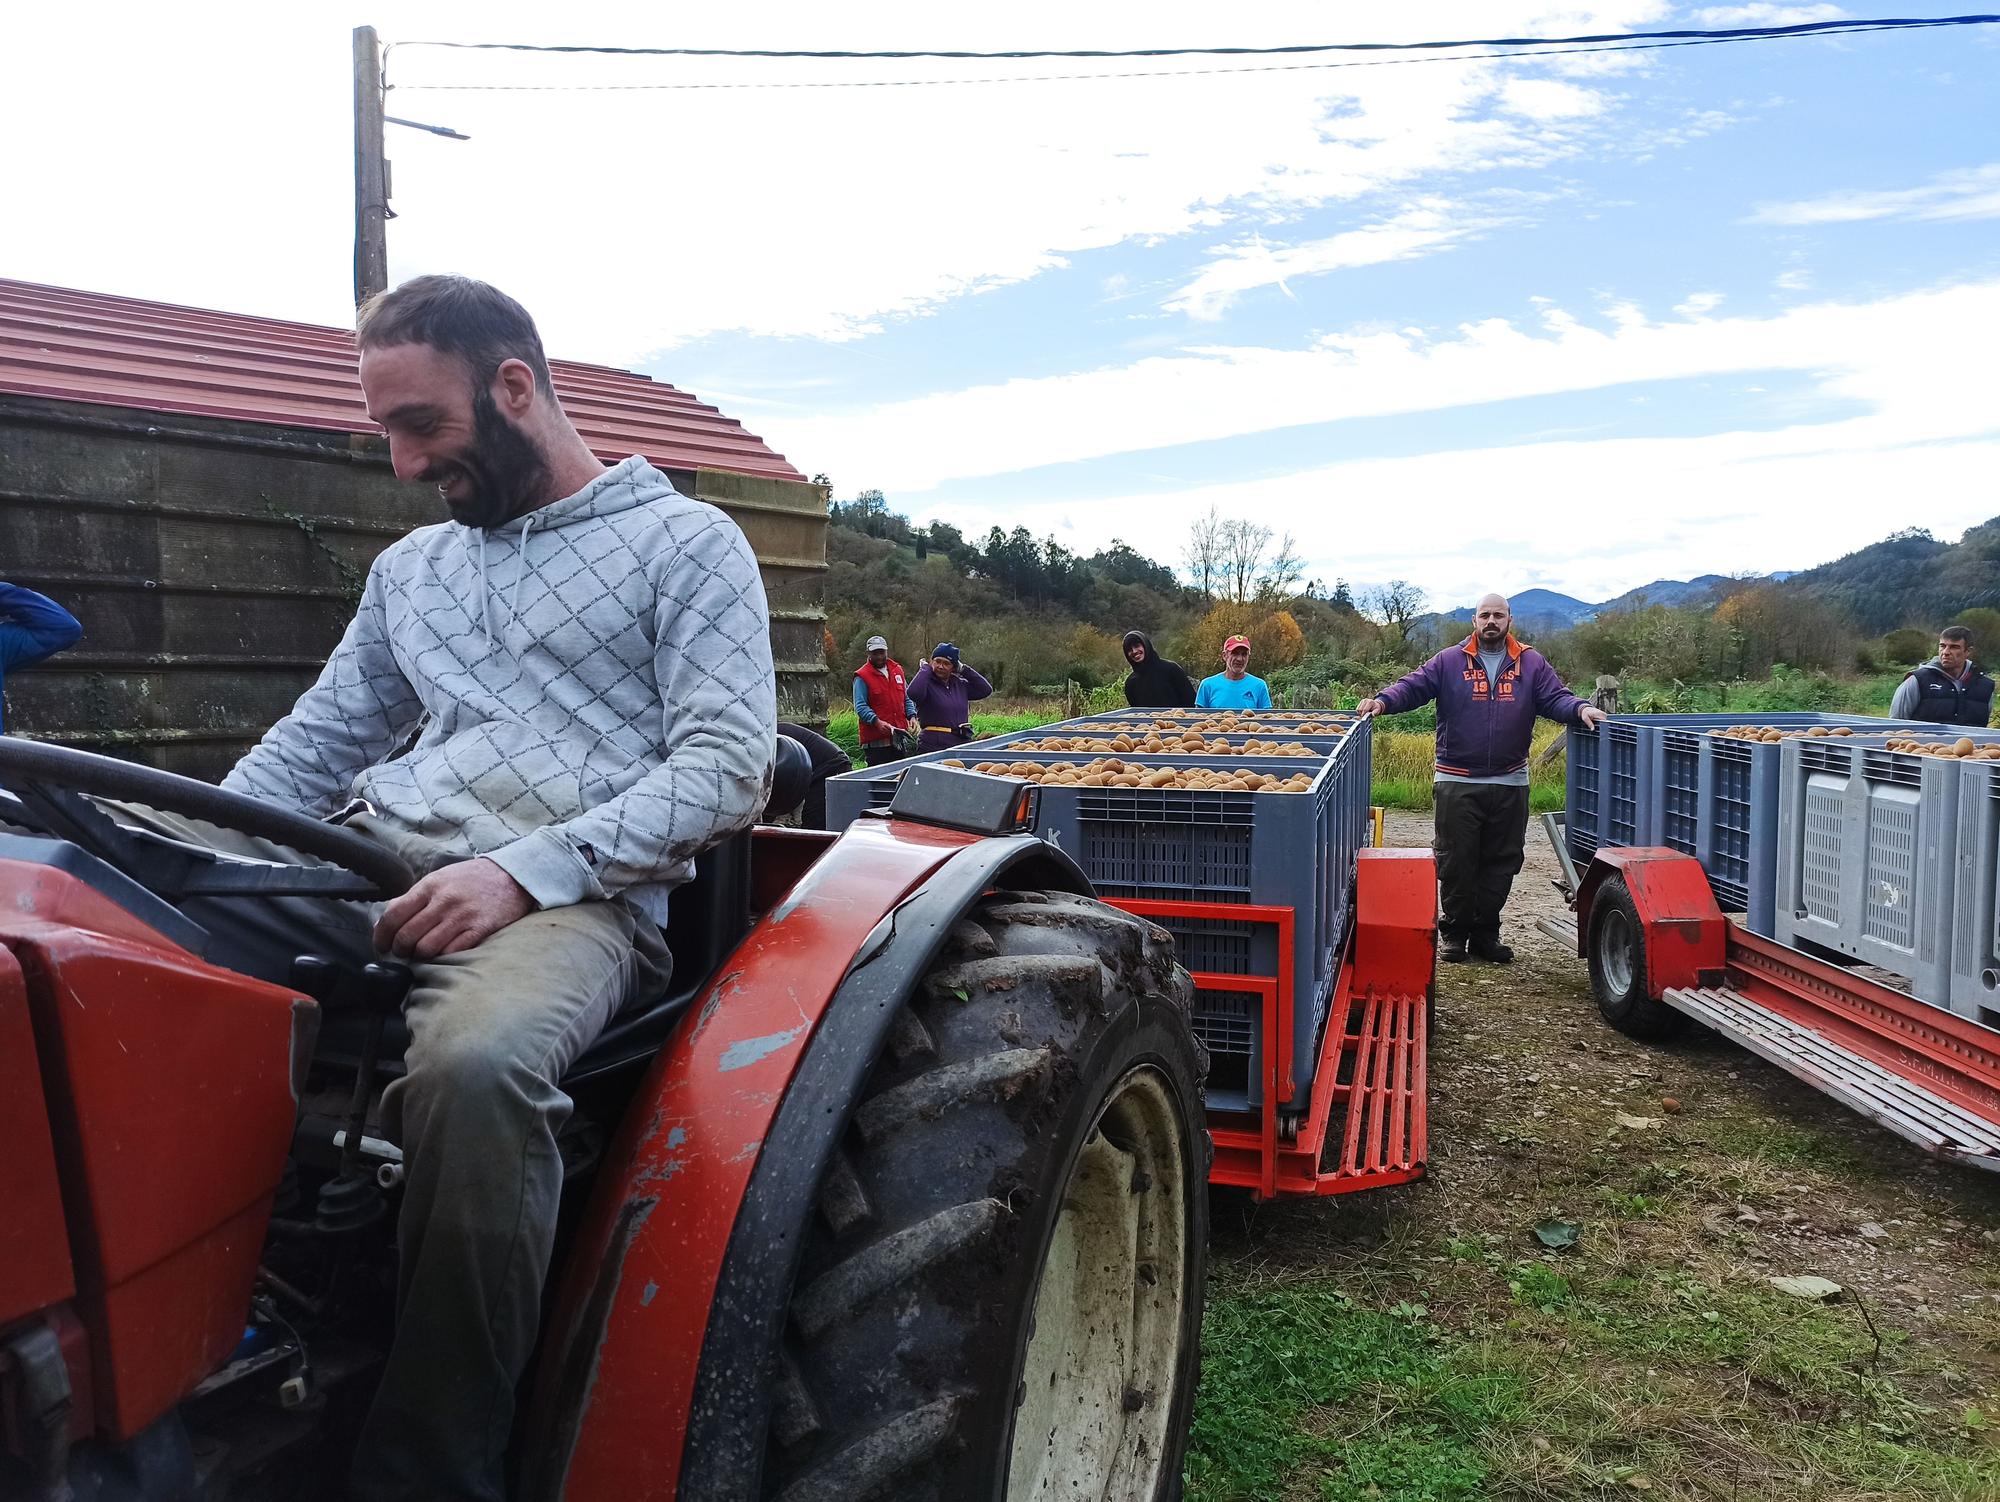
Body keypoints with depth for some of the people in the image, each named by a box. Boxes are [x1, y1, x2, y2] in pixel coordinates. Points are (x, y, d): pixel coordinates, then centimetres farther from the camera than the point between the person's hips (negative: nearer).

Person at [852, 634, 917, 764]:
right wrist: (876, 722, -26)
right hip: (876, 740, -6)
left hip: (900, 736, 6)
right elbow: (860, 707, -11)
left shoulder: (897, 670, 16)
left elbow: (906, 698, 21)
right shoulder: (862, 676, -3)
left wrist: (912, 715, 3)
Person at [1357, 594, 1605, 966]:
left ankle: (1485, 933, 20)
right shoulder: (1449, 662, 3)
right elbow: (1413, 686, -5)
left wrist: (1580, 709, -19)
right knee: (1456, 861, 3)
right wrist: (1384, 701, -23)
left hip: (1510, 783, 2)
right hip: (1457, 782, -2)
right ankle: (1455, 932, 15)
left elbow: (1555, 697, 2)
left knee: (1502, 862, 8)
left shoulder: (1532, 664, 8)